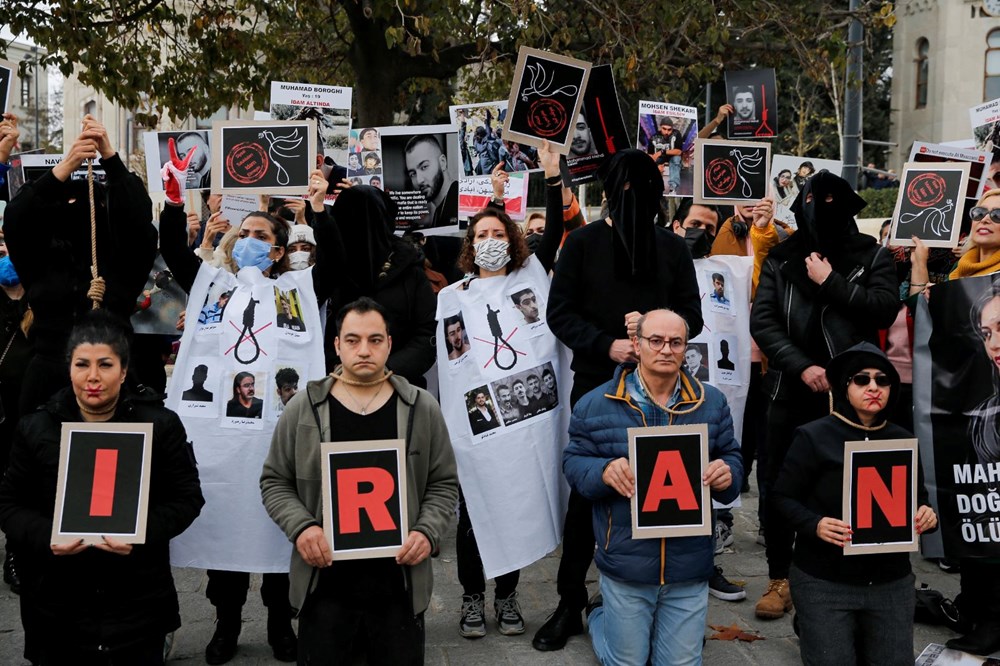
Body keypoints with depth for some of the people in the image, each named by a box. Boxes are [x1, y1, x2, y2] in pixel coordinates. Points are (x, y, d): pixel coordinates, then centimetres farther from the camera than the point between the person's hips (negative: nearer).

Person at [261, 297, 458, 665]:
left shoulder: (422, 408, 3)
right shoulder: (302, 408, 1)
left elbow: (443, 484, 8)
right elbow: (275, 481, 6)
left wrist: (427, 531, -9)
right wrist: (301, 526, -10)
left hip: (400, 583, 1)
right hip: (324, 582, 0)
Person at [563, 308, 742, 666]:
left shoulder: (711, 402, 3)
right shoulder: (596, 404, -4)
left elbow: (732, 458, 8)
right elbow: (573, 462, 0)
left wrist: (727, 474, -16)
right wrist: (604, 472, -23)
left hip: (689, 567, 2)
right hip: (626, 565, -2)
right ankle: (599, 615, 43)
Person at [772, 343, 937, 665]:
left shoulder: (903, 441, 7)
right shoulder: (814, 437, -7)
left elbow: (918, 500, 15)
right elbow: (783, 497, -5)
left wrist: (927, 516, -7)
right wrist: (815, 524, -22)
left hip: (892, 582, 4)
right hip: (824, 582, -4)